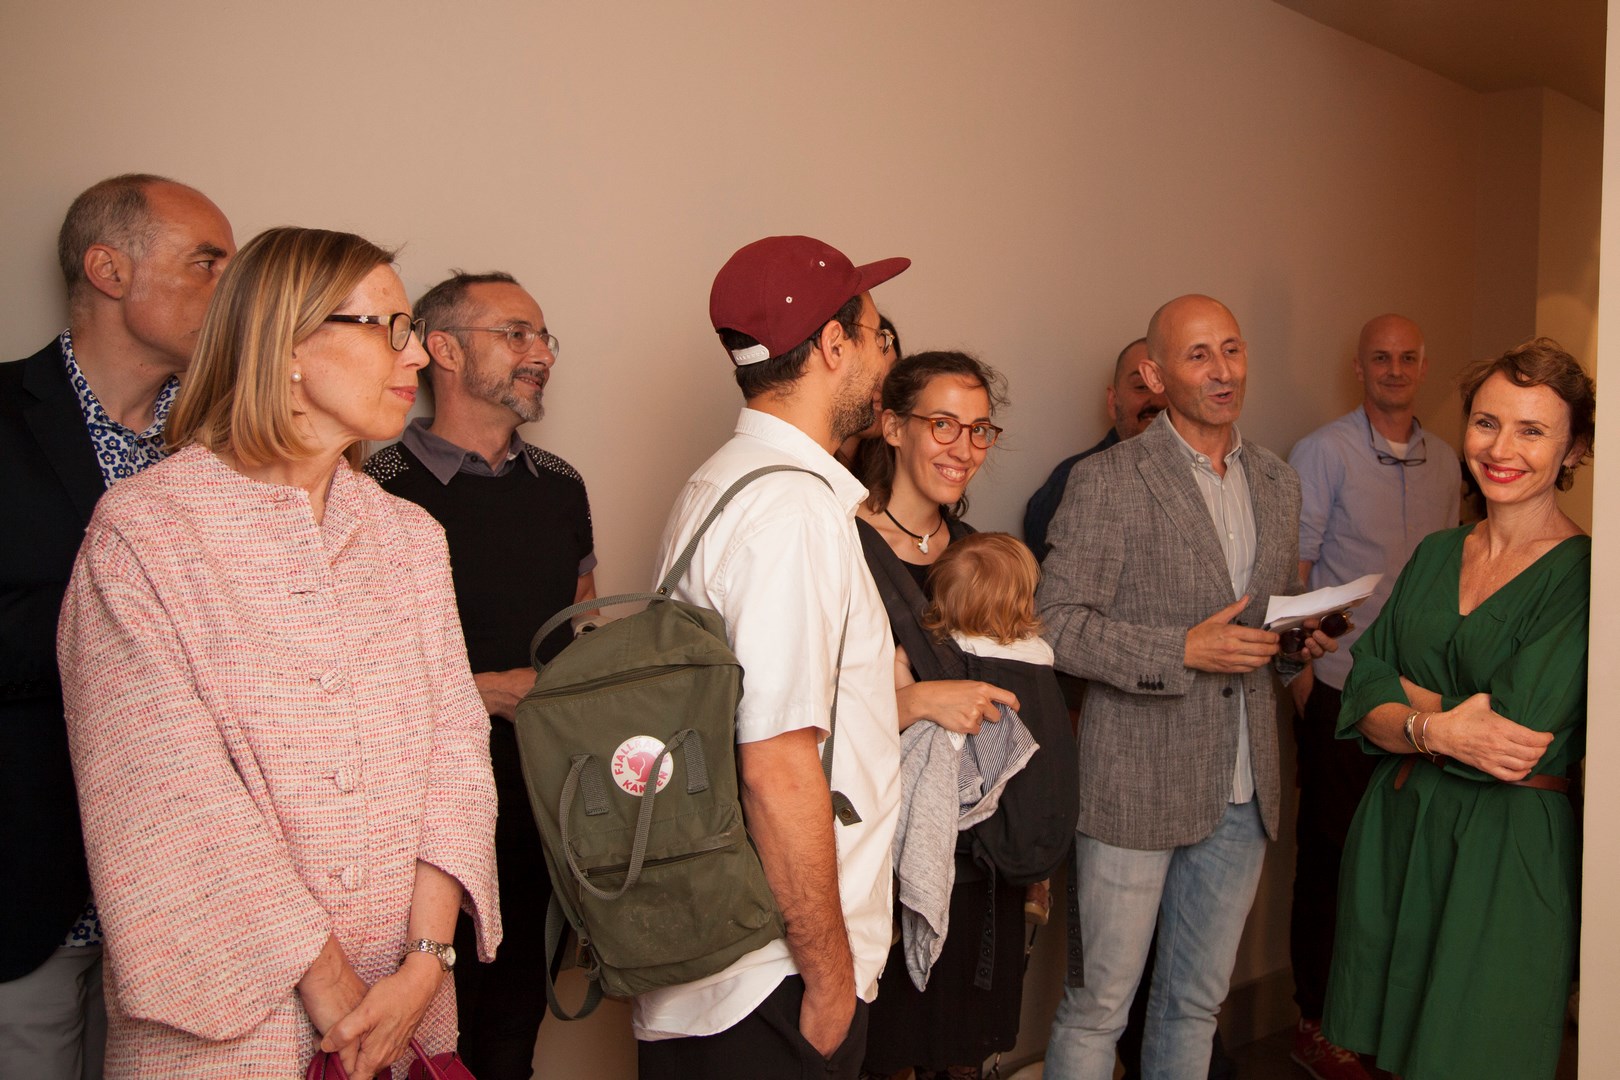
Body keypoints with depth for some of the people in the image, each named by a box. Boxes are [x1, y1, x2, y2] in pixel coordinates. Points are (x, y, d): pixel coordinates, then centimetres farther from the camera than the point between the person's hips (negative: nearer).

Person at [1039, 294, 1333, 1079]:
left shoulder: (1278, 484, 12)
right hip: (1137, 786, -6)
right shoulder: (1107, 482, -9)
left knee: (1197, 1001, 18)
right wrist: (1181, 651, -20)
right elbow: (1056, 625, -13)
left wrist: (1298, 644, 0)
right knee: (1099, 1006, 4)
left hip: (1243, 791, 6)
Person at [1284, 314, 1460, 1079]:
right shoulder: (1323, 452, -6)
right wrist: (1301, 669, -12)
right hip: (1339, 688, -5)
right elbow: (1291, 571, -8)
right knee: (1330, 852, 3)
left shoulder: (1444, 462, 10)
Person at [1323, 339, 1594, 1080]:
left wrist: (1402, 691, -8)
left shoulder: (1581, 574, -10)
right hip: (1395, 828, 5)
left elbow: (1519, 736, -20)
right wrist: (1438, 727, -17)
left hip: (1510, 849, -5)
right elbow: (1362, 704, 2)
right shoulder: (1436, 554, 7)